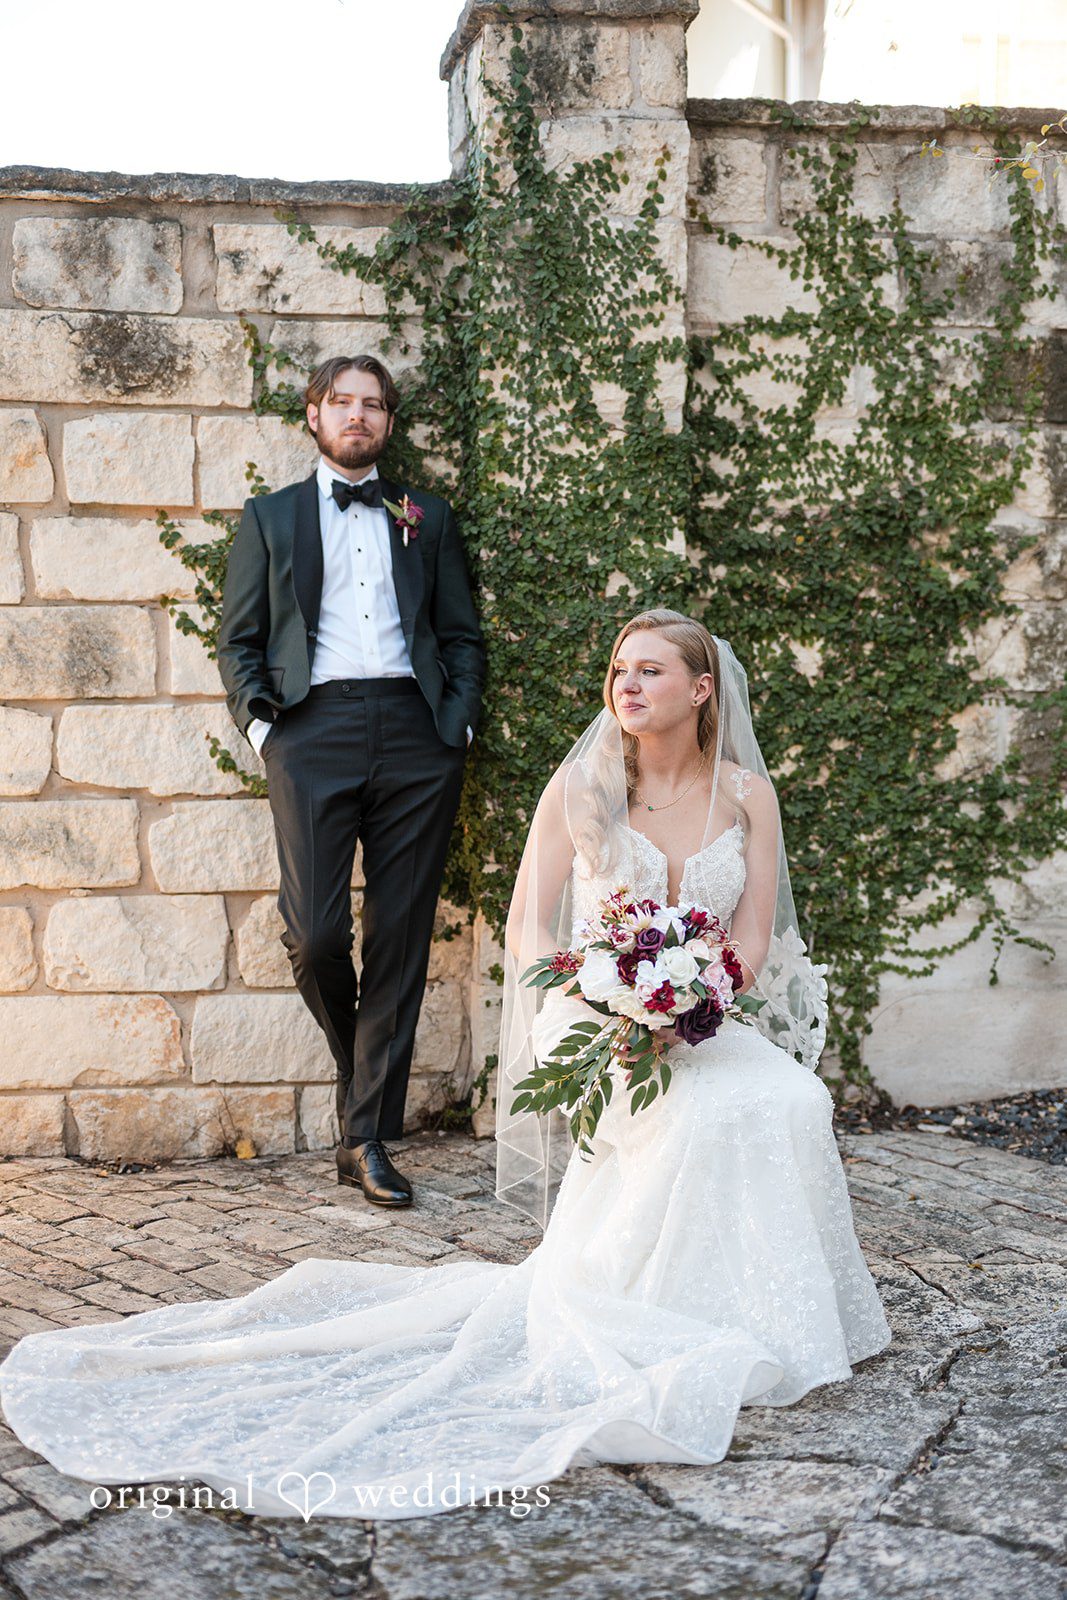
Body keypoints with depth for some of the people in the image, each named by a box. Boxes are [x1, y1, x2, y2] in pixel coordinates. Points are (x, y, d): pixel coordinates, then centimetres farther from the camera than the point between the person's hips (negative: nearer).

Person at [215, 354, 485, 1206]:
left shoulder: (428, 517, 20)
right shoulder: (270, 517, 18)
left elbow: (463, 634, 17)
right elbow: (239, 641, 13)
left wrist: (457, 721, 2)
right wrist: (260, 723, -2)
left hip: (415, 741, 1)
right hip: (314, 731, -1)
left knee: (400, 941, -2)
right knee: (315, 933, -12)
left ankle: (368, 1138, 5)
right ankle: (360, 1064, 20)